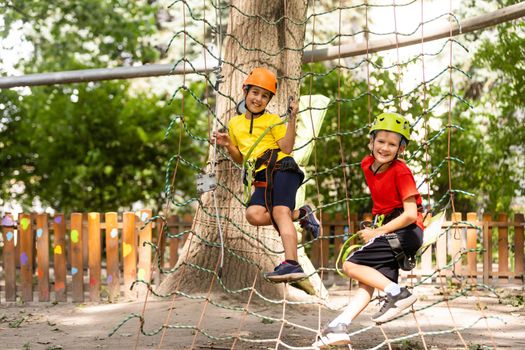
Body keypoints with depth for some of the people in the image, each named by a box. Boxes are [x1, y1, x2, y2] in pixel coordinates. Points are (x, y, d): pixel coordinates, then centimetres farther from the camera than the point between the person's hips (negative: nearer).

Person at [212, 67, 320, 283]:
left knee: (280, 210, -26)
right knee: (254, 214, -24)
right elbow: (240, 159, 25)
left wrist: (292, 119, -10)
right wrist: (228, 146, 7)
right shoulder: (235, 124, 20)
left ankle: (291, 264, -40)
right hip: (261, 178, 4)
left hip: (281, 167, -4)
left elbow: (287, 148, -4)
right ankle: (299, 215, -3)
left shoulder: (273, 120, 9)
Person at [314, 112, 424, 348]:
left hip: (405, 231, -7)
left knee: (350, 265, -15)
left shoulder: (401, 172, -16)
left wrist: (377, 232, -15)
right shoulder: (367, 165, 5)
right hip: (385, 229, 8)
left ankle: (397, 293, -18)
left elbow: (411, 214, -21)